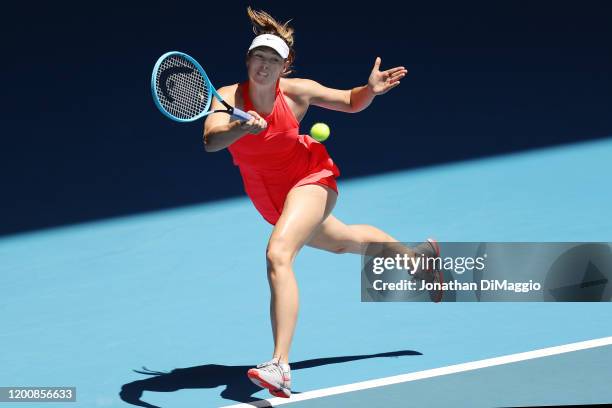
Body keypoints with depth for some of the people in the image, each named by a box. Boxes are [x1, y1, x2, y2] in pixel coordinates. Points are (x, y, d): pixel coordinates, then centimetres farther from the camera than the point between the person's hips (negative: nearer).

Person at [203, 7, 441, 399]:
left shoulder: (297, 91, -18)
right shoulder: (228, 98, -19)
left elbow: (351, 102, 0)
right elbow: (211, 140, -39)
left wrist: (371, 89, -22)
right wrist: (242, 128, -59)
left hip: (311, 179, -4)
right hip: (270, 198, 4)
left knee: (278, 254, -29)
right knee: (346, 240, 26)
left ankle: (280, 368, -34)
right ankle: (419, 254, 57)